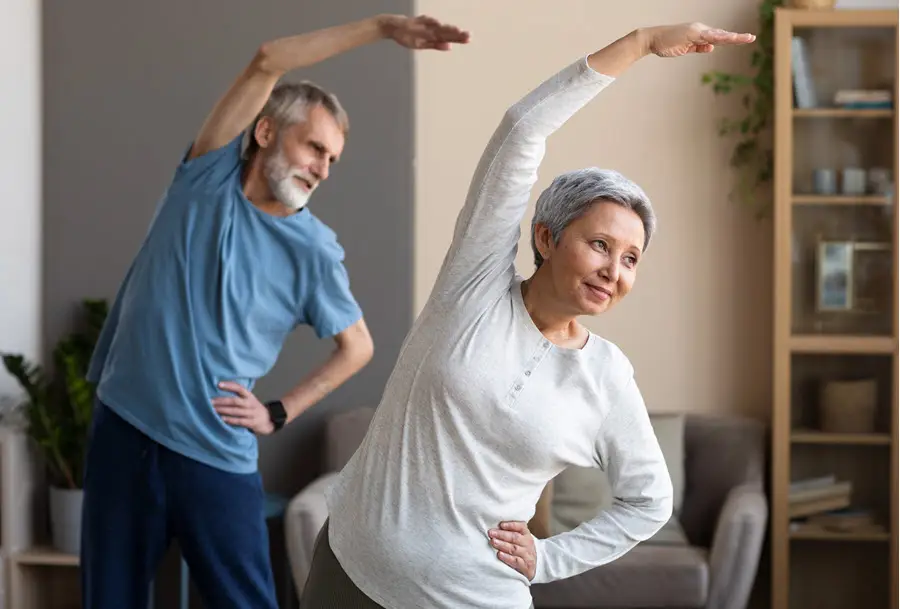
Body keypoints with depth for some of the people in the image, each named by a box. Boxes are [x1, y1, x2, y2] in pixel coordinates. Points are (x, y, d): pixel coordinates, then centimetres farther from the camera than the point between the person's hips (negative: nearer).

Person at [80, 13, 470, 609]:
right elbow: (268, 62, -10)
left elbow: (358, 346, 10)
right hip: (123, 429, 2)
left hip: (216, 456, -1)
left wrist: (279, 414, 1)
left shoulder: (315, 250, -3)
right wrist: (381, 26, -13)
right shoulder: (208, 174, -1)